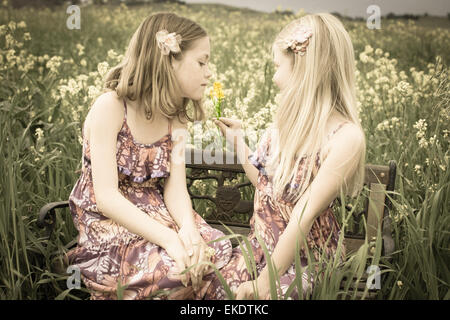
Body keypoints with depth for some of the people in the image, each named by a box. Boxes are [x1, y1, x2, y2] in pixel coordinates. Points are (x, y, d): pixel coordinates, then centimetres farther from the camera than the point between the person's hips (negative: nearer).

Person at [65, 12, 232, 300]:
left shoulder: (176, 117, 2)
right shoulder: (110, 107, -19)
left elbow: (175, 188, -7)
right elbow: (106, 197, -24)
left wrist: (189, 228, -28)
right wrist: (169, 238, -33)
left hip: (154, 214, 6)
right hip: (106, 222, -5)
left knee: (218, 248, -17)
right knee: (171, 268, -29)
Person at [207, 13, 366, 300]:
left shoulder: (347, 137, -20)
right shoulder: (288, 121, 2)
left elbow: (304, 215, -23)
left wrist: (265, 281, -21)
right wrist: (238, 141, 11)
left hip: (306, 257, -6)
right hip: (261, 244, 6)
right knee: (205, 287, -15)